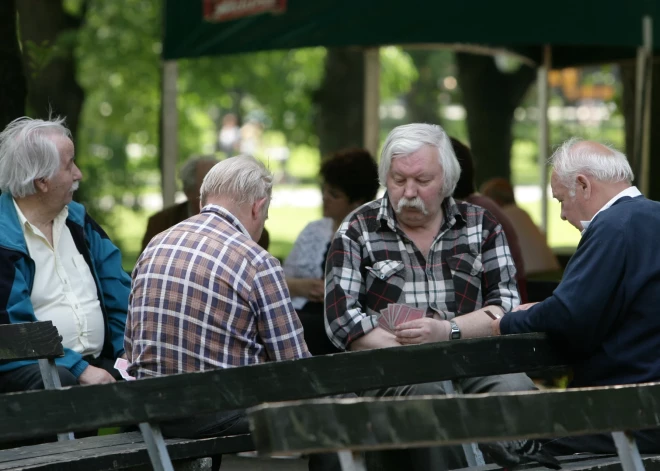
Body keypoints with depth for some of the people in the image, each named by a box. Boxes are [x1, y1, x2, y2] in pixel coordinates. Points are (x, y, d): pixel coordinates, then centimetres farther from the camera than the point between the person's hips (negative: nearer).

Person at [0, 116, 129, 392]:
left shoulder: (77, 220, 15)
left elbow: (120, 294, 13)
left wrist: (130, 353, -1)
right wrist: (78, 369, -22)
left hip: (98, 361, 7)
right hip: (28, 368, -7)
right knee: (63, 381, -38)